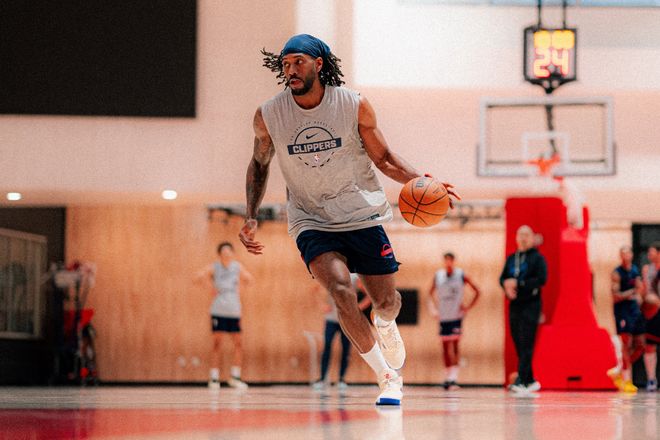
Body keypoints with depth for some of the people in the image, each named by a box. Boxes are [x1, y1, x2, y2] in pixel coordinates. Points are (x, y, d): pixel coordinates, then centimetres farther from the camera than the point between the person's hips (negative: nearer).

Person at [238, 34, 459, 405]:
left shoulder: (354, 105, -11)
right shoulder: (268, 116, -9)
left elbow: (383, 158, 1)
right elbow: (260, 164, 10)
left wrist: (420, 181, -17)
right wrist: (251, 217, 1)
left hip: (362, 214, 1)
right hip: (311, 221, -1)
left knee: (386, 300, 5)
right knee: (341, 291, -24)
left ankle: (385, 325, 46)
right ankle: (388, 376, -9)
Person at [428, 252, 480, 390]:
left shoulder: (461, 275, -4)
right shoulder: (438, 276, 5)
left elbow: (477, 291, 2)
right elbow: (431, 293, 17)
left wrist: (468, 307, -4)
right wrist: (433, 308, 5)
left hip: (456, 315, -4)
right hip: (443, 316, 4)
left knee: (454, 345, -12)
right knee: (445, 346, 8)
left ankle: (453, 378, -17)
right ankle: (449, 376, 17)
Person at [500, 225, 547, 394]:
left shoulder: (537, 257, -2)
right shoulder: (511, 258, 16)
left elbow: (541, 279, -13)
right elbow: (503, 278, 14)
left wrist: (518, 283, -16)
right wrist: (507, 285, -9)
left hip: (531, 304, -6)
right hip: (514, 304, 6)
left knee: (526, 343, -13)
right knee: (518, 343, 6)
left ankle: (522, 380, -19)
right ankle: (530, 380, 15)